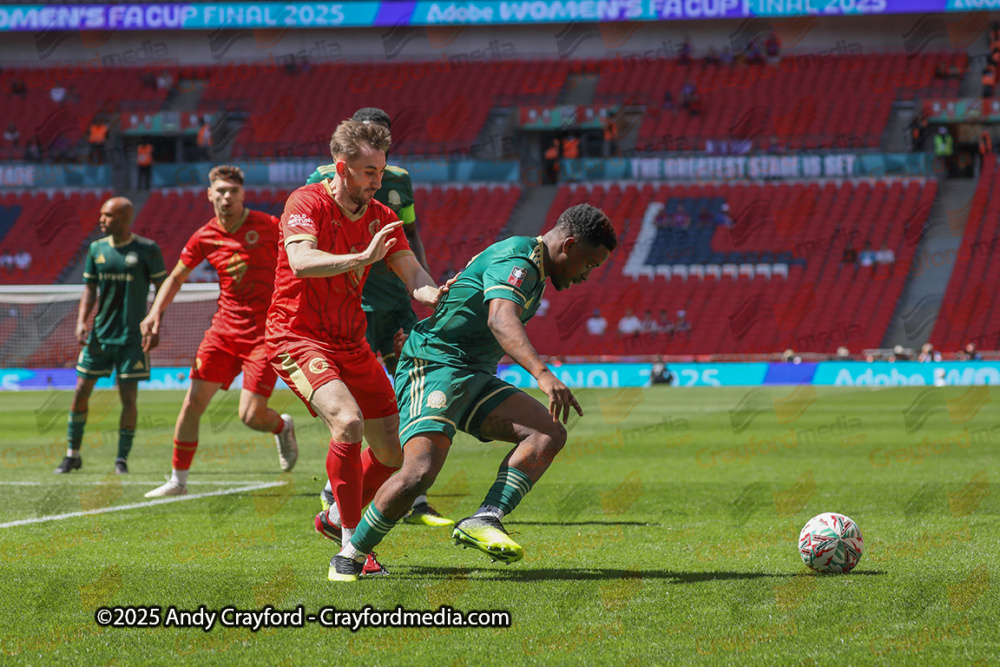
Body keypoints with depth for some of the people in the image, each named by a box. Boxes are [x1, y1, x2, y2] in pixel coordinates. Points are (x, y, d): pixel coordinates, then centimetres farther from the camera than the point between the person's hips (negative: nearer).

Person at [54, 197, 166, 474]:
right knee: (81, 391, 2)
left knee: (128, 397, -5)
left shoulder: (147, 250, -6)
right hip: (99, 335, 4)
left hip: (132, 337, -4)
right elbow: (89, 289, 11)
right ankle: (73, 454, 14)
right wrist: (81, 322, -3)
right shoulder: (96, 249, 6)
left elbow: (162, 289, -2)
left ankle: (122, 459, 7)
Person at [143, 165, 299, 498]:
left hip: (264, 333, -4)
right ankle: (178, 480, 11)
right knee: (193, 404, -3)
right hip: (224, 330, 4)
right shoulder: (204, 238, 2)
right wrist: (156, 312, 2)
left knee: (251, 417, -11)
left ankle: (282, 427, 25)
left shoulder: (269, 226, -8)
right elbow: (176, 277, 15)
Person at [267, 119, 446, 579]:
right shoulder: (307, 204, -14)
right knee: (348, 421, -29)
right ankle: (350, 547, -20)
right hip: (298, 338, -7)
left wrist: (434, 294, -28)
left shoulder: (380, 218, 5)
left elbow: (413, 275, -4)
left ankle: (337, 519, 32)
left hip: (351, 343, 7)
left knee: (393, 449, 7)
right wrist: (362, 258, -47)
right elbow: (301, 262, -32)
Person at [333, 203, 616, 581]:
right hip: (433, 367, -10)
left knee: (550, 432, -11)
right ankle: (349, 557, -7)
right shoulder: (517, 259, -16)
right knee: (420, 471, -25)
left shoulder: (533, 268, 17)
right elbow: (500, 319, -36)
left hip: (474, 379, 10)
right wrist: (543, 375, -49)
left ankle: (483, 522, -22)